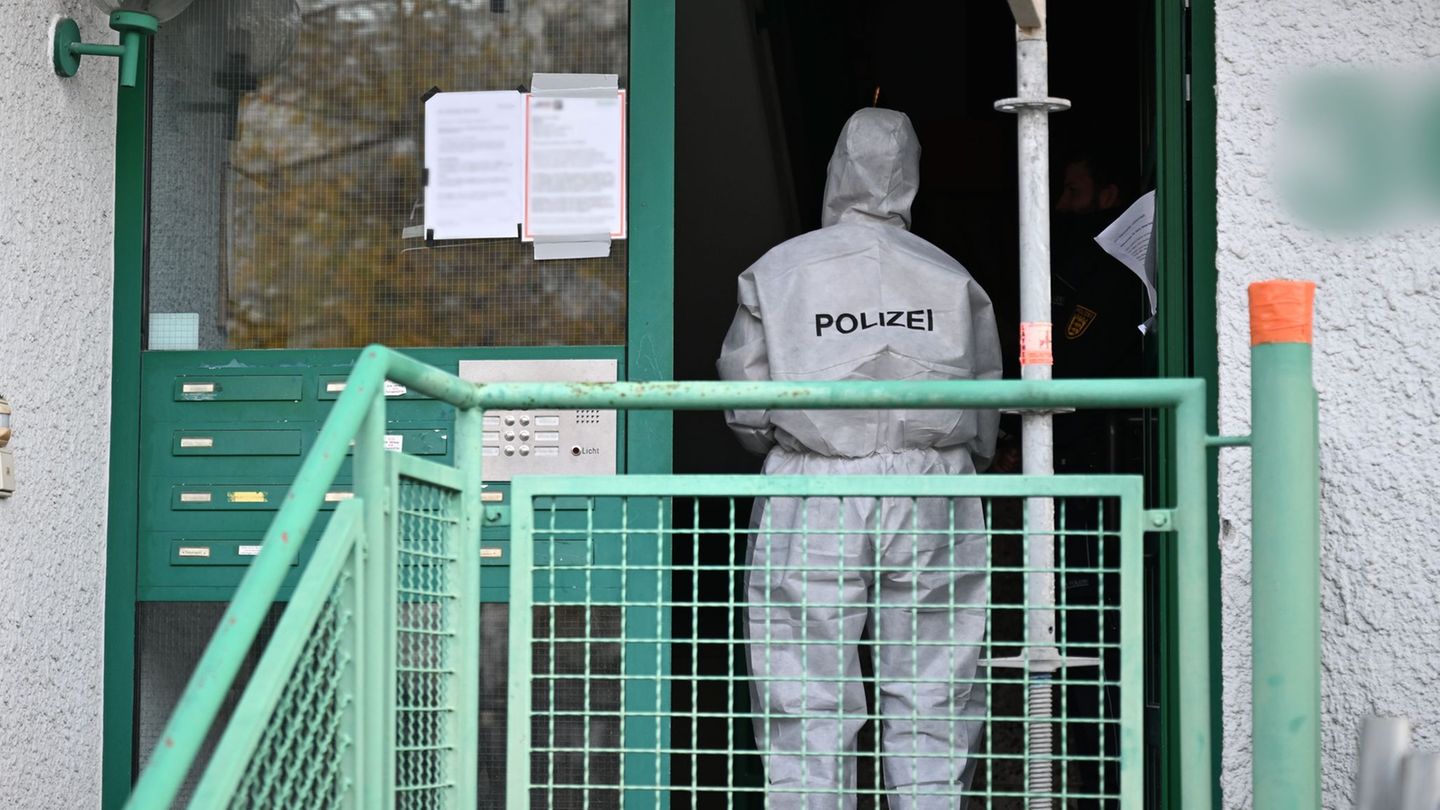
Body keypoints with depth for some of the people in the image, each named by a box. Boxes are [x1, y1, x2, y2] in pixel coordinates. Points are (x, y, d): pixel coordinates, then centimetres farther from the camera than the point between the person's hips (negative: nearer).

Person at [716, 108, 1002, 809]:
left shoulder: (775, 271, 4)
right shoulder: (953, 279, 9)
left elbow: (745, 412, 2)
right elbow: (986, 414, 9)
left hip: (811, 497, -1)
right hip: (931, 503, 1)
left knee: (806, 712, 1)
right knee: (930, 708, 4)